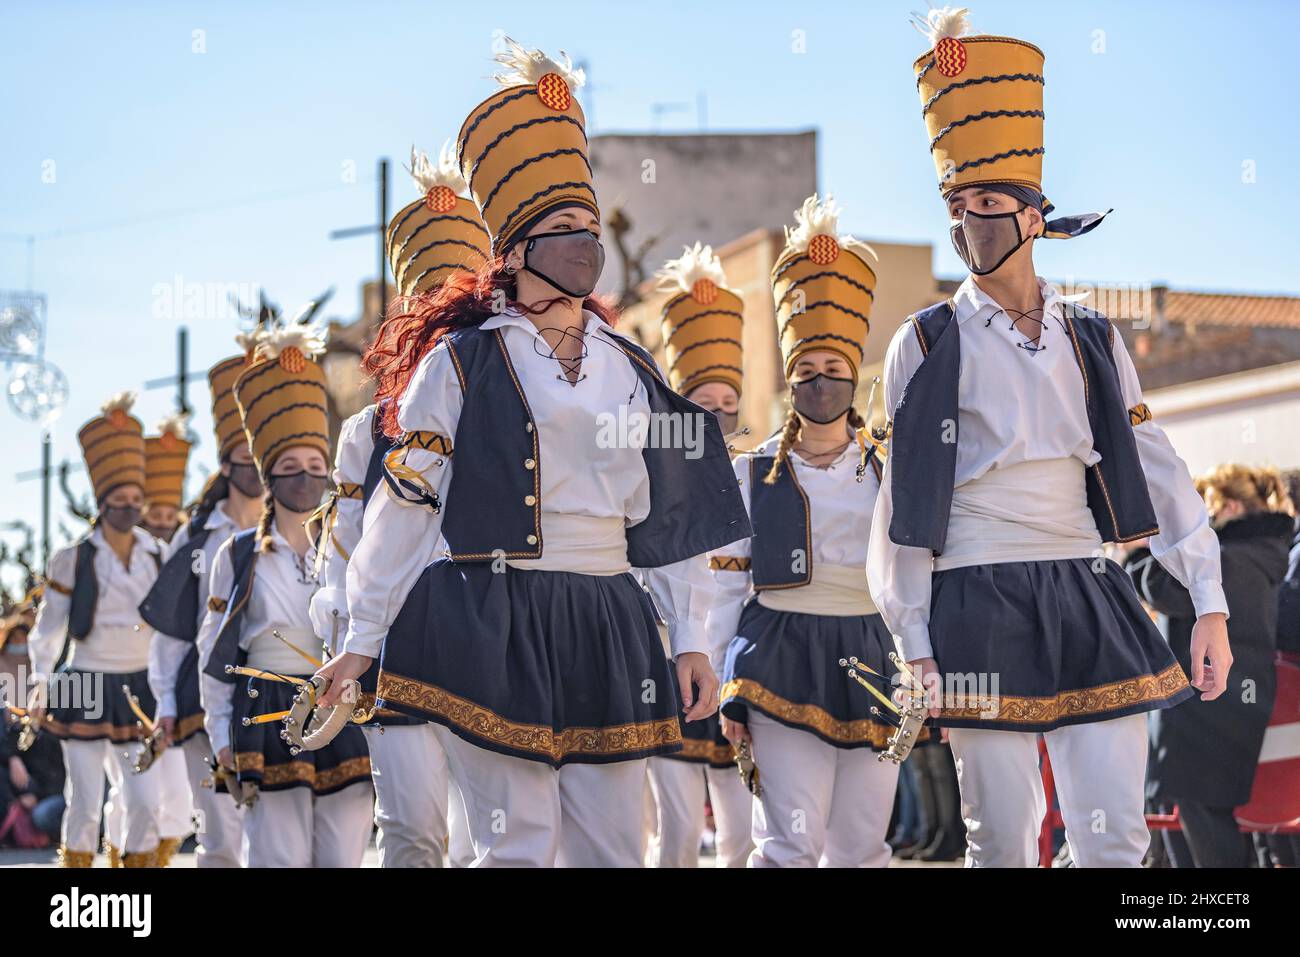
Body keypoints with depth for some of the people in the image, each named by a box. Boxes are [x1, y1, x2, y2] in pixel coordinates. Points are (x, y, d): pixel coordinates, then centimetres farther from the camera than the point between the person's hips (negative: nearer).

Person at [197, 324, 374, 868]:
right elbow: (214, 650, 9)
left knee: (343, 859, 0)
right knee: (281, 860, -6)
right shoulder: (239, 557, 7)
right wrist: (221, 732, 4)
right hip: (268, 717, -1)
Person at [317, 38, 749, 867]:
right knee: (520, 845, -8)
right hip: (491, 626, -5)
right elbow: (405, 502, 1)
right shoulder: (462, 362, 1)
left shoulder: (631, 372, 15)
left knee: (614, 846, 3)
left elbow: (672, 517, 16)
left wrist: (691, 638, 11)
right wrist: (363, 640, 0)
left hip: (608, 632, 5)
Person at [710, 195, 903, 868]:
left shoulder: (890, 475, 11)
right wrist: (726, 694, 2)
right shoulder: (752, 476, 8)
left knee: (860, 848, 4)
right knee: (791, 842, -15)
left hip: (872, 658, 2)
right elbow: (726, 588, 8)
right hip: (783, 657, -2)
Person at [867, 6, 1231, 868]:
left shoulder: (1093, 341, 10)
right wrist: (914, 646, -3)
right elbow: (904, 505, 2)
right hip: (979, 605, -2)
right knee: (1003, 843, 1)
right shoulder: (928, 347, 3)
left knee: (1116, 842, -1)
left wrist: (1211, 605, 1)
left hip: (1089, 601, 2)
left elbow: (1159, 472, 9)